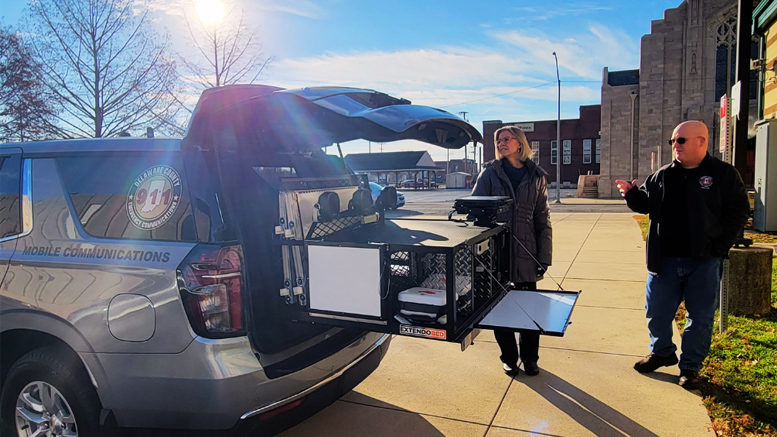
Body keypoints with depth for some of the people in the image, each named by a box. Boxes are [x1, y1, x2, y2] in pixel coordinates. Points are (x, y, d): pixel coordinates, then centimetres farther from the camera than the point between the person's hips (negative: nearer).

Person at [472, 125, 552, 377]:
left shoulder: (536, 177, 7)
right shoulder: (490, 173, 3)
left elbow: (542, 221, 7)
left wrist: (543, 259, 3)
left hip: (525, 253, 1)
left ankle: (529, 358, 26)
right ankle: (509, 358, 25)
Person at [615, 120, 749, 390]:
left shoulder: (724, 174, -2)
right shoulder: (663, 175, 7)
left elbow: (737, 213, -3)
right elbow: (645, 204, 12)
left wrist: (719, 247, -11)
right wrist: (632, 194, -10)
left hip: (704, 261, -3)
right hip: (664, 259, 3)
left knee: (700, 317, 8)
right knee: (656, 311, 12)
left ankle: (690, 367, 24)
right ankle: (662, 352, 35)